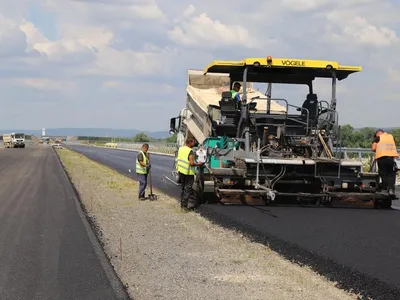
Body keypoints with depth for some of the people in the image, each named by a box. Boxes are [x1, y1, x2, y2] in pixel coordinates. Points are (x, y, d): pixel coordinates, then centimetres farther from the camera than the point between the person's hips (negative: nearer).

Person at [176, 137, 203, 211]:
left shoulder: (180, 149, 5)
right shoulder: (190, 152, -19)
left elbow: (178, 159, 14)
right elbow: (192, 163, -23)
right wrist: (198, 164, -7)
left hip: (181, 171, 8)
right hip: (188, 172, -8)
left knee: (183, 188, 18)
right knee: (188, 189, -1)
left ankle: (182, 204, 24)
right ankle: (185, 205, -2)